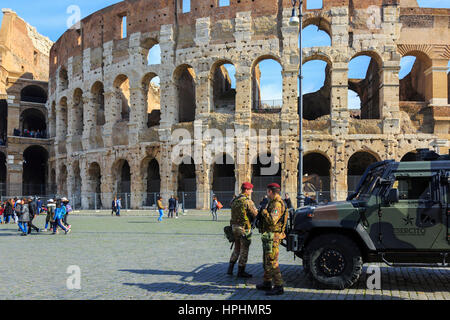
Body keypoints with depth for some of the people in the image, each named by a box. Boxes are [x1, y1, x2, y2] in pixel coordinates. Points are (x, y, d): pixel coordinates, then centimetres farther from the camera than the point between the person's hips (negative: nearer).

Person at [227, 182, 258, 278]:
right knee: (244, 250, 3)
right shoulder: (247, 201, -15)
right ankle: (241, 271, 8)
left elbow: (235, 214, 12)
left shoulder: (234, 200, 10)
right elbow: (255, 214, -14)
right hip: (244, 228, -7)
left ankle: (230, 268, 20)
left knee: (237, 249, 19)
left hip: (234, 226, 8)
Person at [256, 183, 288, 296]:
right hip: (268, 237, 11)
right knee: (267, 261, 19)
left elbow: (272, 220, -30)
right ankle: (267, 283, 29)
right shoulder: (273, 203, 16)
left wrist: (264, 212, -17)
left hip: (272, 237, -11)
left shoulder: (277, 204, -18)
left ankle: (278, 287, -7)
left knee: (272, 262, -10)